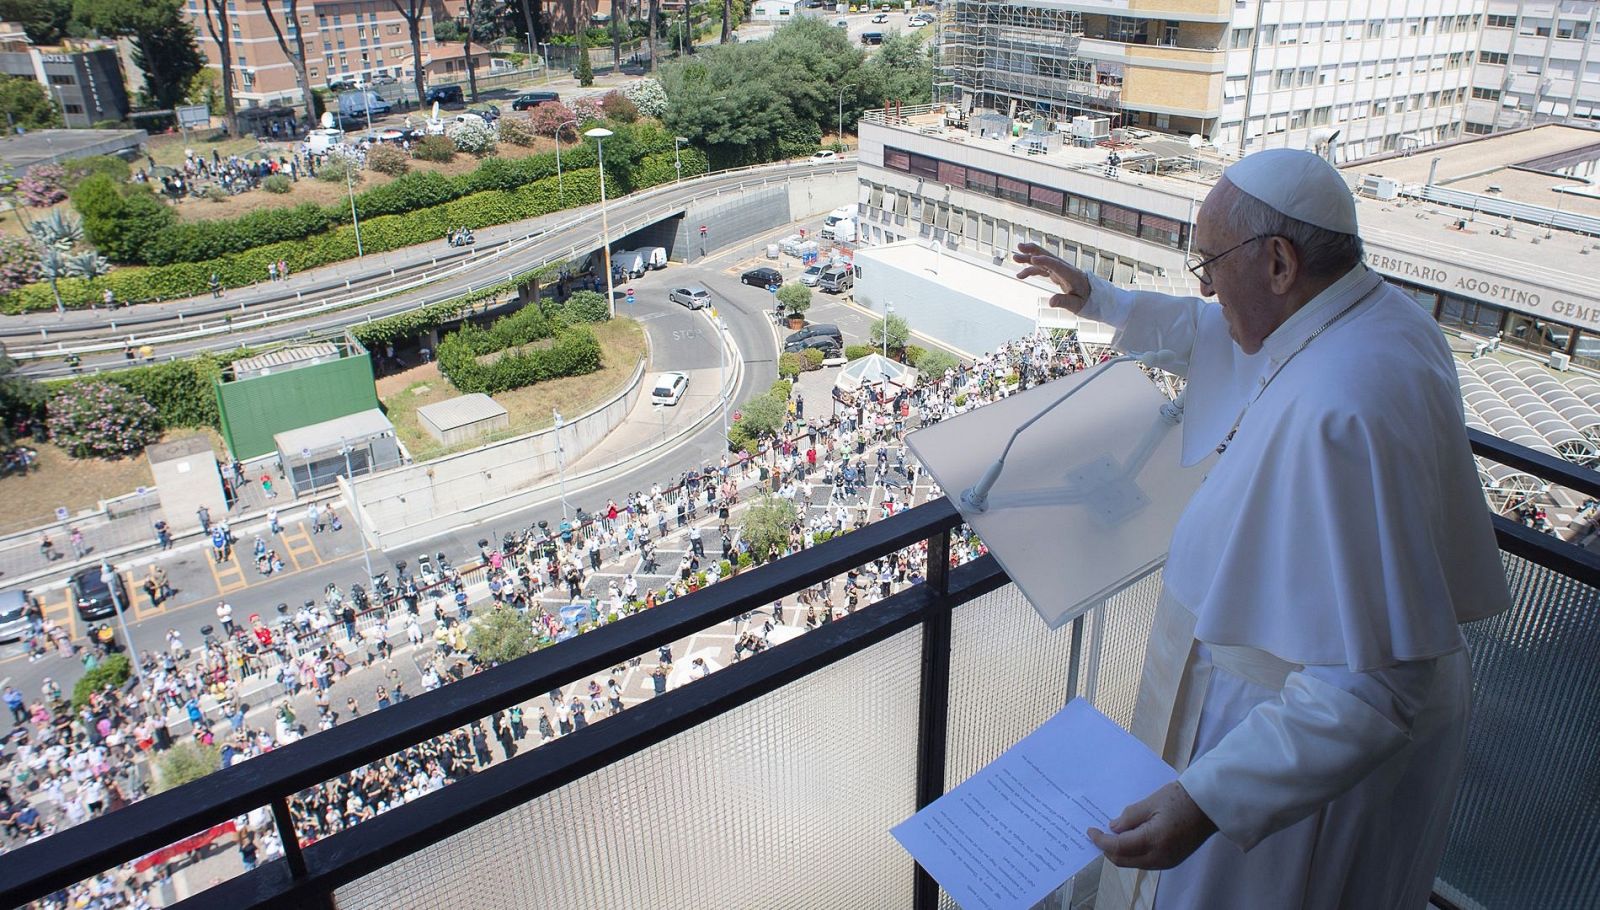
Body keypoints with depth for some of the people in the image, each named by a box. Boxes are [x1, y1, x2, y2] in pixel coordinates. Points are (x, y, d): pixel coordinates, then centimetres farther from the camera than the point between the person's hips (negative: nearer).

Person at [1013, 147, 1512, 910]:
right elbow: (1210, 333, 17)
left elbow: (1373, 684, -37)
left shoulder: (1337, 413, -37)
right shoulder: (1374, 311, -4)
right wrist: (1096, 298, 22)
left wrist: (1208, 800, -41)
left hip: (1316, 744, -9)